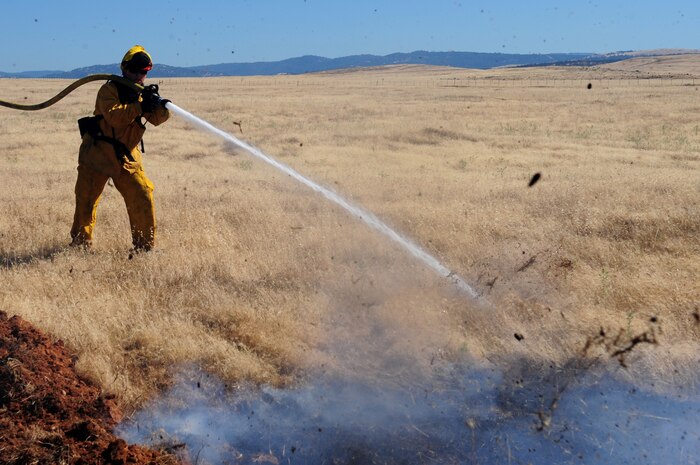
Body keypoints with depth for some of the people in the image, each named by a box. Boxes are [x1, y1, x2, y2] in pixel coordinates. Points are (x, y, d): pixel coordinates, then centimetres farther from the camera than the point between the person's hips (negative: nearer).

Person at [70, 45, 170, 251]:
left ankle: (145, 245, 6)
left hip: (127, 158, 4)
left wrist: (161, 106, -25)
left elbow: (158, 119, -5)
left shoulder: (144, 93, 7)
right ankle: (80, 243, 20)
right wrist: (140, 106, -32)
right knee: (86, 201, 3)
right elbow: (113, 115, -27)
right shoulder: (109, 89, -9)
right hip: (97, 155, -4)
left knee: (143, 198, -5)